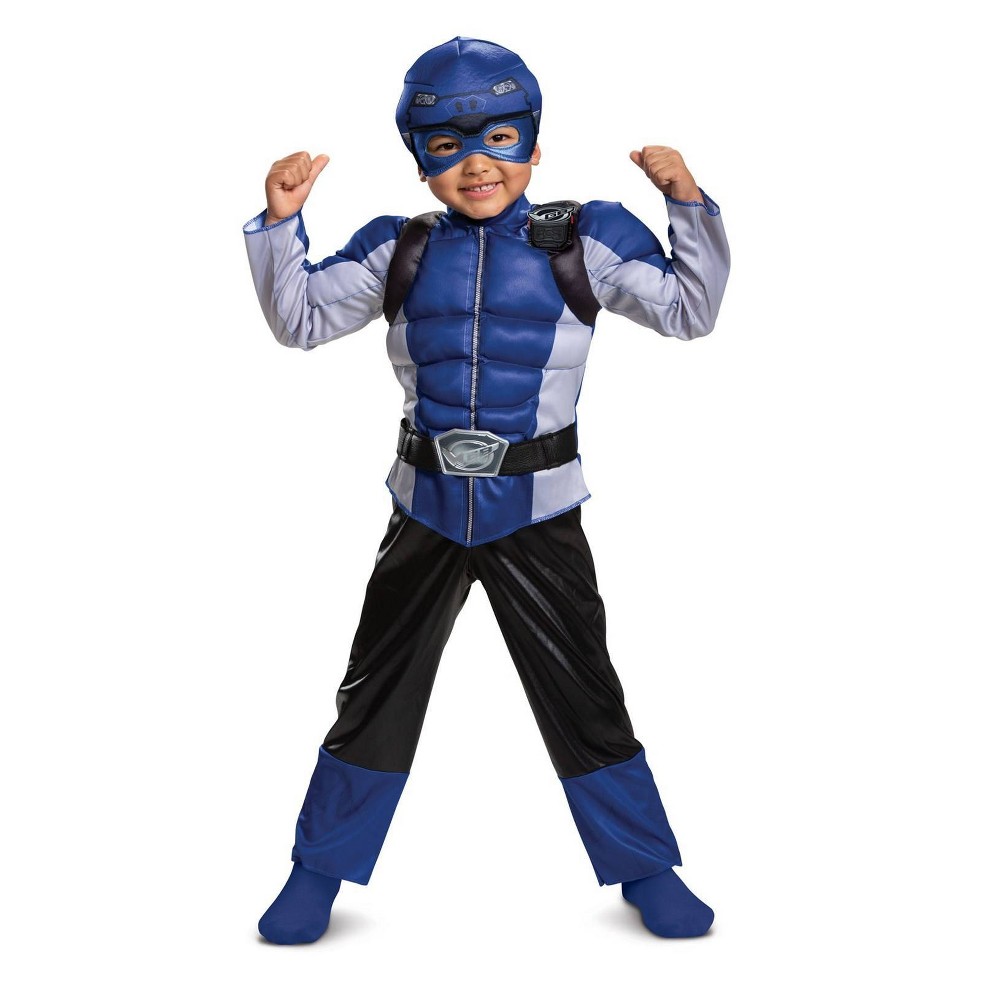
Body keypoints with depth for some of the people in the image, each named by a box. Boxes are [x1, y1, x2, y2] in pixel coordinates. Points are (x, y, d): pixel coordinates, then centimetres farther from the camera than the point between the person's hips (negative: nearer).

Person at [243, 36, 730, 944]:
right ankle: (319, 874, 28)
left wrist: (688, 203, -12)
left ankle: (646, 870, 26)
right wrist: (281, 221, -8)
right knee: (378, 692, 11)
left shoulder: (583, 241, -1)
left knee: (583, 696, 8)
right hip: (427, 509, 2)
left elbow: (689, 308, -1)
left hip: (539, 512, -1)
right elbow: (301, 318, 4)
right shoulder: (398, 252, 3)